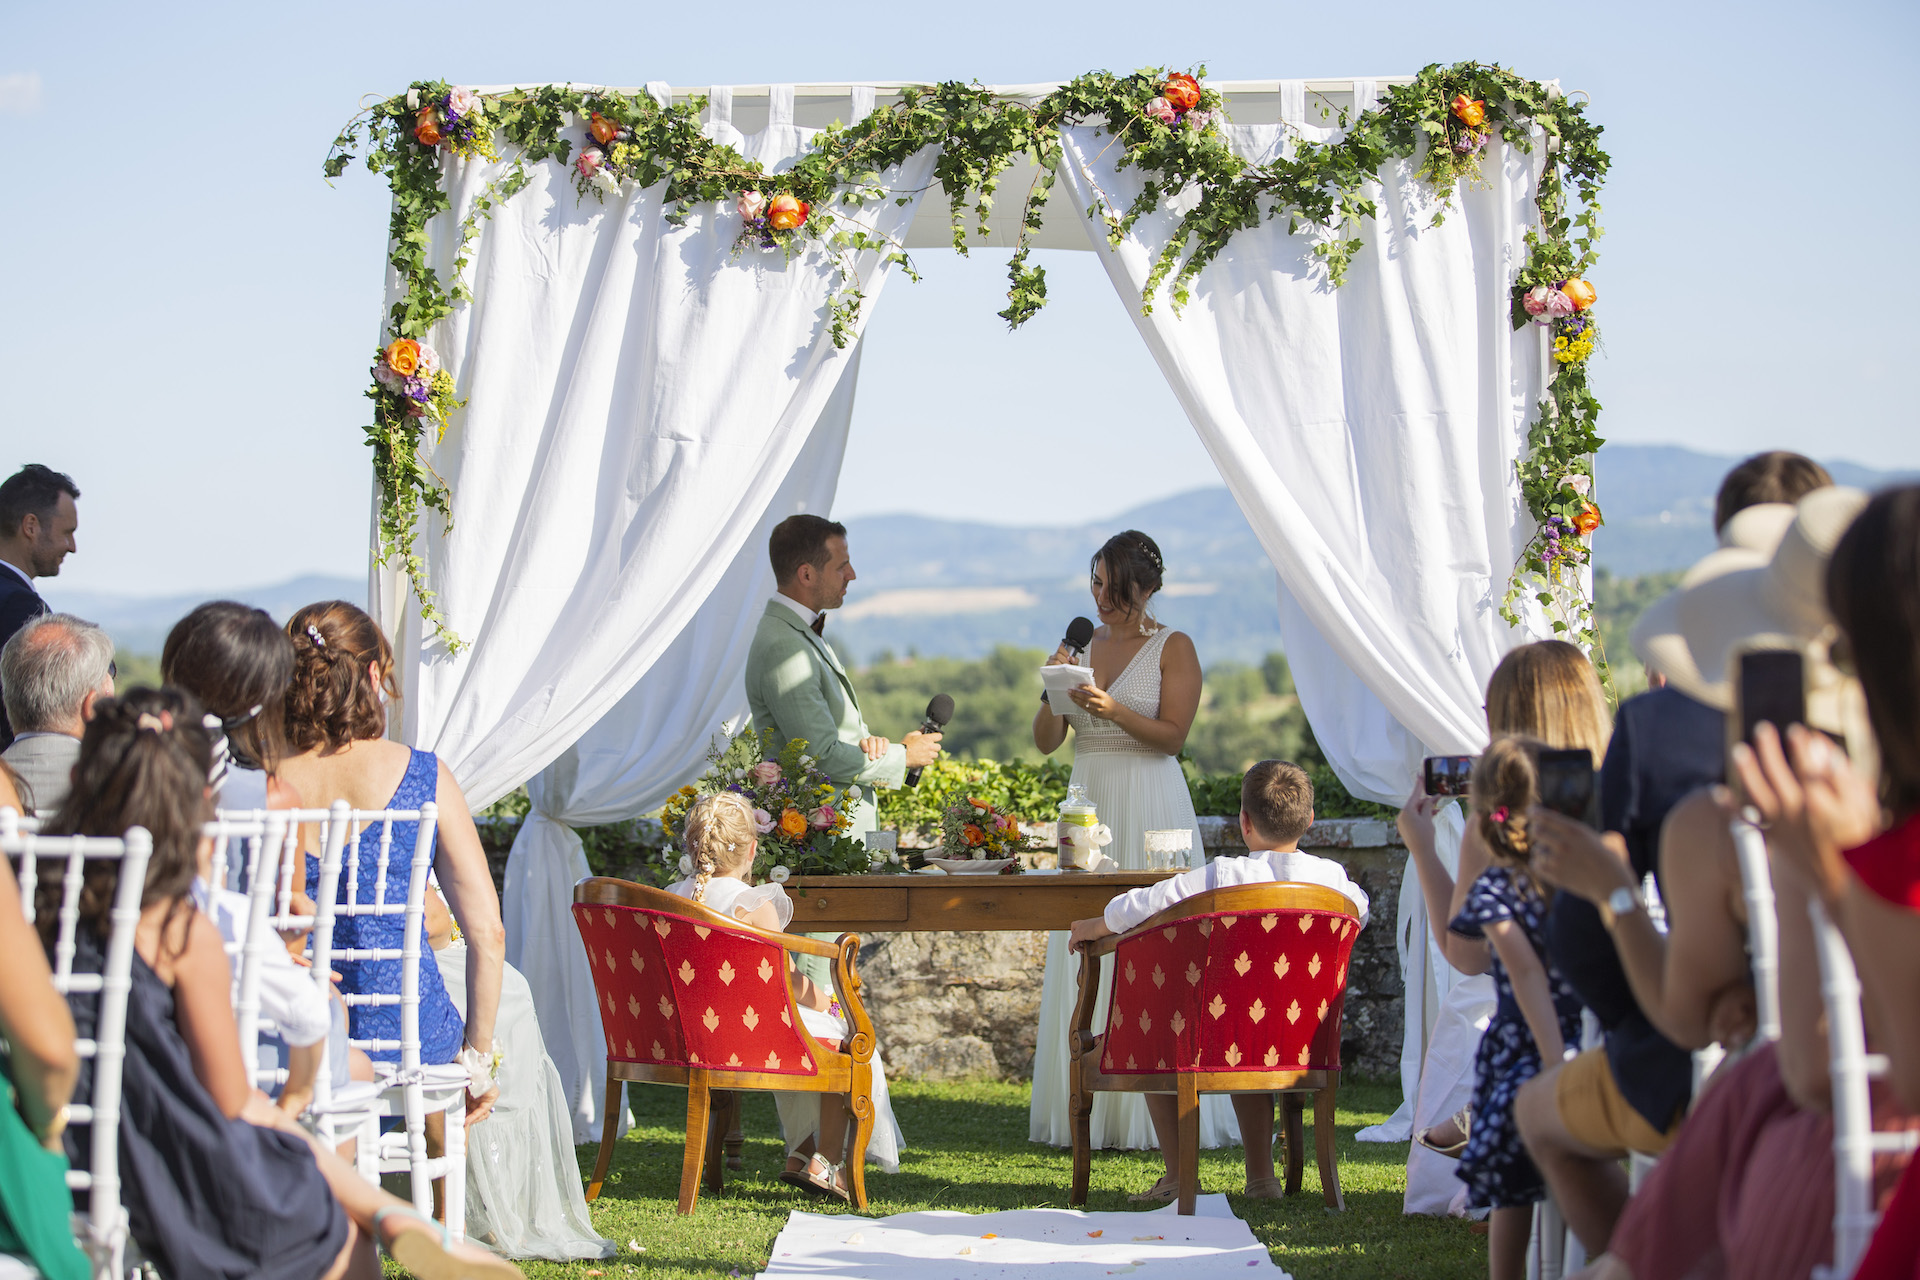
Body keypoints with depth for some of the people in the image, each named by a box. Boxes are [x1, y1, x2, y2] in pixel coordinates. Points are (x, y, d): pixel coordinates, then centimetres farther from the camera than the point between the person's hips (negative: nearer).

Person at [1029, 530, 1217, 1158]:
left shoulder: (1174, 648, 0)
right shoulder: (1082, 644, 13)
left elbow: (1172, 734, -8)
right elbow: (1046, 742, 9)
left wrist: (1112, 709, -21)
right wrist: (1054, 693, -10)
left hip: (1150, 808, -5)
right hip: (1088, 801, 5)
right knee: (1084, 952, 1)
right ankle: (1086, 1110, 4)